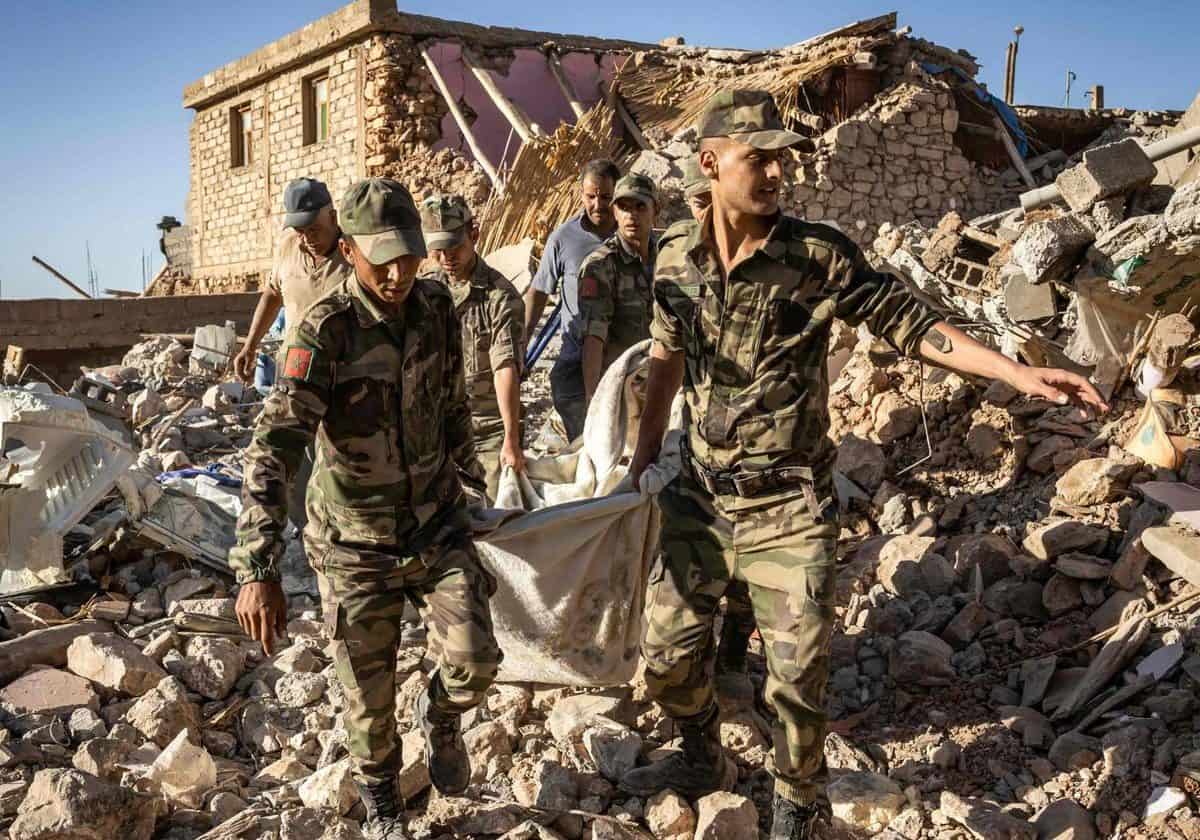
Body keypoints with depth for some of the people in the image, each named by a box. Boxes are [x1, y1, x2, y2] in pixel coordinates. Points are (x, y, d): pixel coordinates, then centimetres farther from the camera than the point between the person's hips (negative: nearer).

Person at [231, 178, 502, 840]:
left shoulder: (436, 309, -5)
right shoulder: (324, 332, -22)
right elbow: (273, 449, -30)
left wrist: (466, 480, 21)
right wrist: (259, 570, -38)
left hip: (436, 523, 3)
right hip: (356, 542, -3)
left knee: (472, 661, -12)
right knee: (369, 695, 8)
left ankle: (441, 717, 26)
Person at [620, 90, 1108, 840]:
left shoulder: (819, 255, -12)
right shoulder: (676, 256, -2)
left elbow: (908, 322, -6)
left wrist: (1018, 373, -14)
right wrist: (645, 452, 14)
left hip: (789, 506, -3)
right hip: (698, 496, 4)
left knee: (797, 676, 2)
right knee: (668, 650, 13)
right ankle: (703, 758, 43)